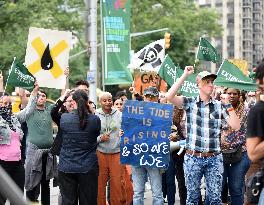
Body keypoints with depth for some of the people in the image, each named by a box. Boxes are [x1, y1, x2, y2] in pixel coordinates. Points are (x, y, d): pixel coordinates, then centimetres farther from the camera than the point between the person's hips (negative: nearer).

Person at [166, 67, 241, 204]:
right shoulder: (190, 103, 0)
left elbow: (236, 126, 0)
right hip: (193, 158, -1)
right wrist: (184, 75, -14)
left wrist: (229, 106, -6)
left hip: (214, 158, 2)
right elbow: (169, 96, -16)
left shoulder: (219, 106, 5)